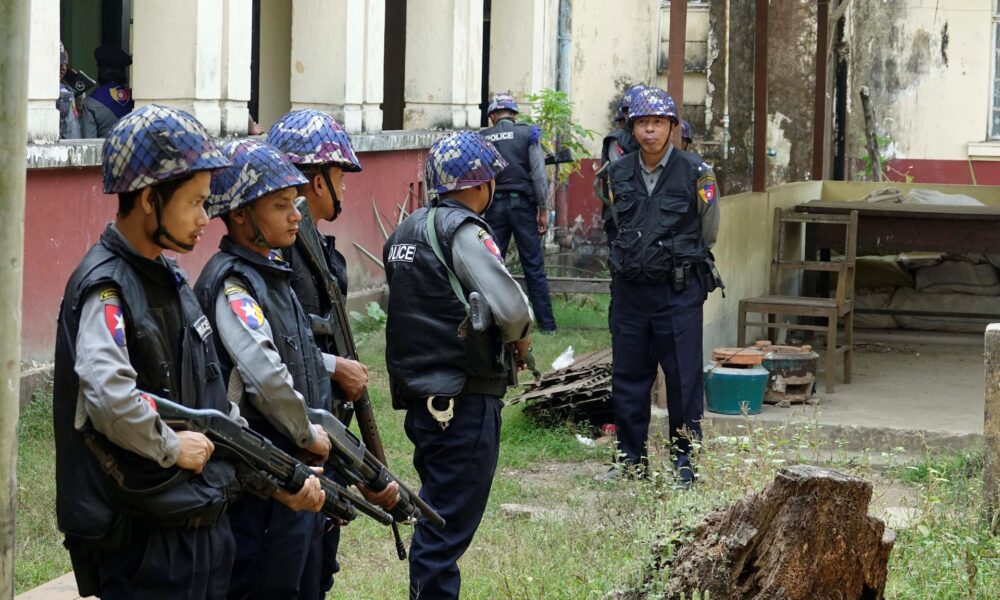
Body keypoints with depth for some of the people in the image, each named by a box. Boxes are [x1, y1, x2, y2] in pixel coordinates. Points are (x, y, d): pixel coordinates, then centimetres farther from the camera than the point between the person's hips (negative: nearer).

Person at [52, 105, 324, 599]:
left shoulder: (171, 280, 13)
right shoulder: (106, 289, -17)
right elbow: (109, 397, -35)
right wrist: (172, 448, -19)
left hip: (205, 527, 9)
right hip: (145, 542, -9)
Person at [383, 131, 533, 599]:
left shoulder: (405, 232, 13)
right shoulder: (463, 231, -13)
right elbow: (509, 305, -22)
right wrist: (519, 336, 0)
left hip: (419, 396, 9)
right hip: (464, 401, -9)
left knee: (436, 514, 18)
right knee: (450, 522, -6)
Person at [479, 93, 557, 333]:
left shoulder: (482, 138, 3)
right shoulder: (528, 133, -2)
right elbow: (538, 174, -6)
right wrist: (543, 209, 0)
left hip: (494, 206, 1)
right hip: (523, 204, -1)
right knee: (534, 266, 2)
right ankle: (546, 323, 3)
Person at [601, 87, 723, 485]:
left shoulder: (695, 173, -5)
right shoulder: (618, 173, 7)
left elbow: (709, 232, 6)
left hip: (679, 291, -4)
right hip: (630, 288, 4)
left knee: (683, 377, 0)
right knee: (627, 377, 9)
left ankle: (685, 459, 9)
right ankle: (631, 456, 20)